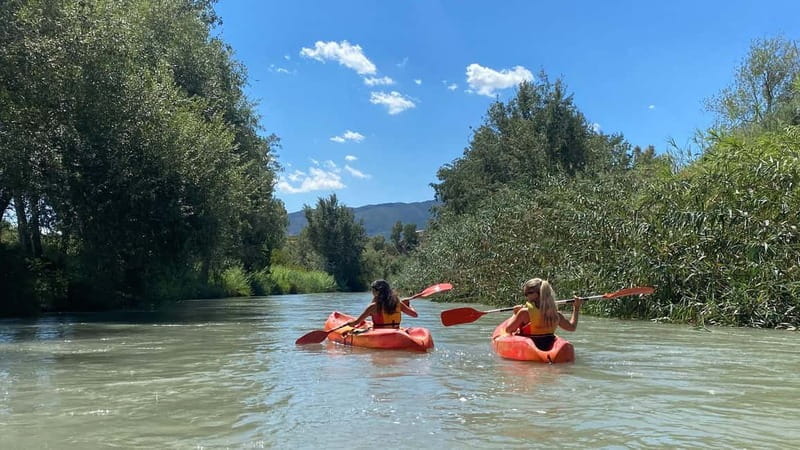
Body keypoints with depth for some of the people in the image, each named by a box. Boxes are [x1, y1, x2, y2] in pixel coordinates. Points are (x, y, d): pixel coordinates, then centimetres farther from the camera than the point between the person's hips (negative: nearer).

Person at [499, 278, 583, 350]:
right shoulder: (555, 314, -6)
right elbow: (572, 327, 11)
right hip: (548, 351, 5)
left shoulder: (525, 312, -20)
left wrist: (515, 314, 5)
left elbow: (508, 330, -10)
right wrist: (577, 307, 21)